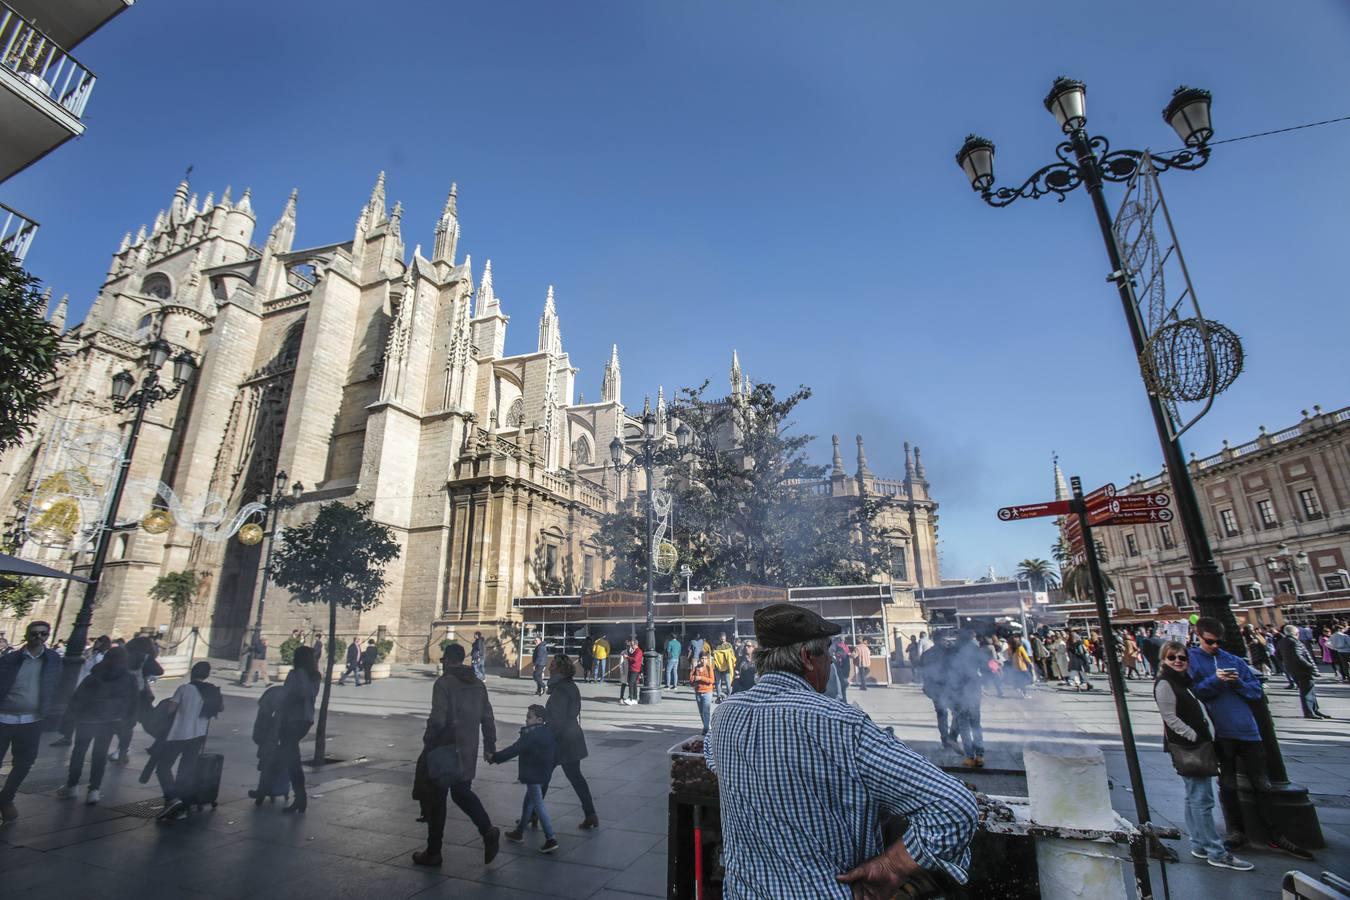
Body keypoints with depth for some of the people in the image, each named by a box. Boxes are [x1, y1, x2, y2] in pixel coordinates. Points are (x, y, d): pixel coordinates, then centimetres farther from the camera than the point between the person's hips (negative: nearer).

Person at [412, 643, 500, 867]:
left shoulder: (444, 683, -12)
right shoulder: (478, 684, 9)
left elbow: (437, 719, -19)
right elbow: (487, 718, 10)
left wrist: (428, 743, -6)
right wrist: (489, 746, 16)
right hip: (468, 752, 6)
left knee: (435, 798, 9)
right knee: (462, 792, 18)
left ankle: (433, 852, 20)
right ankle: (487, 829, 0)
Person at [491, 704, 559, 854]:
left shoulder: (531, 735, -21)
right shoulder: (547, 733, 6)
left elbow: (514, 750, -22)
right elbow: (555, 751, 13)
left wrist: (495, 757, -12)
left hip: (532, 775, -10)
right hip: (542, 773, 10)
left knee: (538, 804, -6)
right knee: (528, 802, 22)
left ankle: (551, 839, -8)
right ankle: (519, 832, 38)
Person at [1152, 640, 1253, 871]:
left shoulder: (1183, 681, 15)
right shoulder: (1164, 684, -13)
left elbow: (1196, 713, 22)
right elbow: (1171, 718, -17)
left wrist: (1206, 738, 12)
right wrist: (1195, 738, -18)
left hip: (1197, 746, 10)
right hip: (1185, 747, -10)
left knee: (1195, 798, 15)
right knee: (1202, 800, -6)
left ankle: (1199, 846, 23)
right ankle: (1217, 854, -1)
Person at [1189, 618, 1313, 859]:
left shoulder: (1235, 661, 9)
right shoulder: (1191, 659, -3)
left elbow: (1256, 691, 6)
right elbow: (1192, 692, -10)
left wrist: (1239, 683, -13)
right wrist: (1215, 680, -22)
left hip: (1247, 730, 3)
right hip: (1219, 732, -3)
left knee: (1261, 784, 10)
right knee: (1227, 785, 8)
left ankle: (1273, 835, 24)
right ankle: (1236, 832, 22)